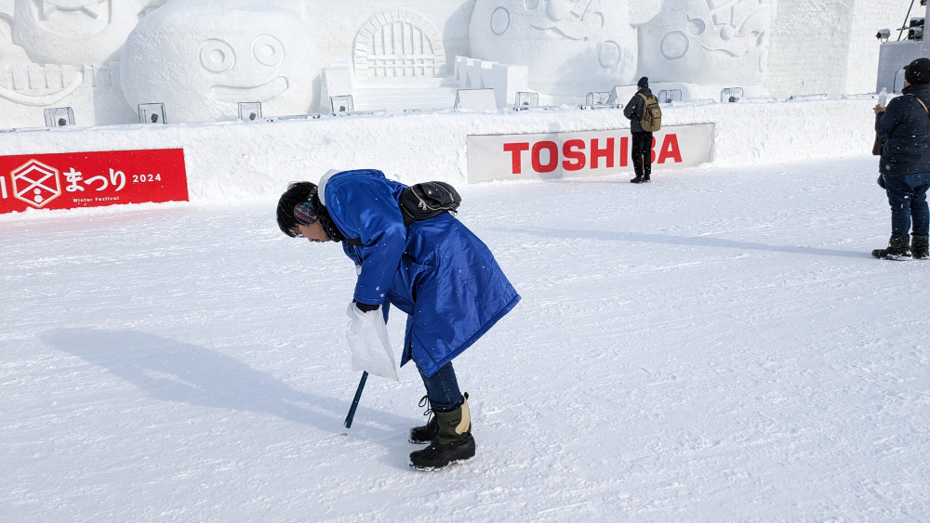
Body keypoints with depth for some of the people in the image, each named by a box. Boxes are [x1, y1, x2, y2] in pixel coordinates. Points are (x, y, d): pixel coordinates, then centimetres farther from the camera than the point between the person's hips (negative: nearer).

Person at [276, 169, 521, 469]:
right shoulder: (350, 229, 22)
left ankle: (456, 436, 4)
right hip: (431, 274, 11)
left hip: (446, 263, -11)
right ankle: (445, 419, 30)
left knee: (427, 348, -7)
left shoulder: (344, 192, -11)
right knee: (419, 346, 15)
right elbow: (376, 272, 28)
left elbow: (389, 231, -24)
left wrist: (367, 296, -17)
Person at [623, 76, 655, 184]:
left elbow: (627, 111, -15)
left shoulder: (637, 97, -14)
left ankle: (639, 176, -3)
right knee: (647, 152, 13)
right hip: (649, 129, 6)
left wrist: (633, 117, 4)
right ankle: (647, 175, 16)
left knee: (636, 153, 0)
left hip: (638, 130, -6)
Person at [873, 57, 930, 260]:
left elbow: (883, 131, -11)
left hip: (899, 168, -7)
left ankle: (899, 248, 8)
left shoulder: (900, 104, -21)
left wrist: (880, 114, 9)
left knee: (900, 205, 2)